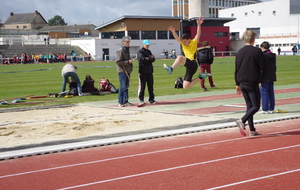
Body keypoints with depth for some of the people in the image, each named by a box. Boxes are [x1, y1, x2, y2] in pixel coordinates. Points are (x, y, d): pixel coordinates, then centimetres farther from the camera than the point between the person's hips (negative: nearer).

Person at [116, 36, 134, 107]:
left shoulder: (127, 50, 17)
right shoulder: (120, 51, -12)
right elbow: (118, 62, -18)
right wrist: (128, 62, -20)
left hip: (127, 71, 9)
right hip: (122, 71, -9)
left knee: (126, 86, 11)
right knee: (123, 86, -8)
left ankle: (125, 101, 16)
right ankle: (120, 102, -3)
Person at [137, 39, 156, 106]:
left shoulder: (149, 51, 19)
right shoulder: (140, 51, -1)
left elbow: (153, 59, 5)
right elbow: (141, 59, -18)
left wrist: (147, 59, -11)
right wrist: (150, 58, -5)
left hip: (150, 71, 6)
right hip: (142, 71, -6)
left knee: (150, 85, 8)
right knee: (142, 86, -6)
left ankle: (151, 99, 14)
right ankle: (141, 99, 0)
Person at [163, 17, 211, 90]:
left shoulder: (194, 42, 0)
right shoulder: (183, 43, 12)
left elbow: (198, 34, -14)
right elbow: (177, 37, -5)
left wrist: (198, 24, -28)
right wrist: (173, 31, -24)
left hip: (192, 64, -8)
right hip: (189, 66, 8)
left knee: (180, 57, -30)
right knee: (185, 87, 6)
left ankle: (171, 68, -39)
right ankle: (200, 77, 18)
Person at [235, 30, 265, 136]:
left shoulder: (239, 52, 7)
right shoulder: (257, 51, -10)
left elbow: (236, 70, 11)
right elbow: (262, 67, -10)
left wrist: (237, 84, 18)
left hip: (242, 83, 6)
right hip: (252, 83, -6)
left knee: (249, 105, 12)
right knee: (256, 106, -1)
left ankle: (252, 130, 12)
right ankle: (242, 121, -23)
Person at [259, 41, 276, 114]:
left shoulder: (264, 55, -14)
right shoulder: (273, 56, 11)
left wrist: (259, 79, -14)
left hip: (265, 78, -8)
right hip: (272, 77, 8)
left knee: (264, 93, -3)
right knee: (271, 93, 11)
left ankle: (265, 109, -3)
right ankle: (271, 108, 15)